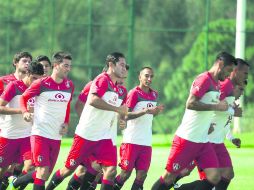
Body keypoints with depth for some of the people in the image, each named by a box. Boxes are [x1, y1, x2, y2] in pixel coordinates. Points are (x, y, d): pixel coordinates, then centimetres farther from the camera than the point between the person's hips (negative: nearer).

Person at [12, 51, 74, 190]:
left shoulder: (69, 85, 7)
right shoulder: (41, 84, -7)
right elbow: (24, 97, 4)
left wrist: (66, 123, 5)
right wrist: (25, 112, -15)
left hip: (57, 136, 6)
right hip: (40, 133, -6)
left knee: (46, 174, 9)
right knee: (43, 172, -14)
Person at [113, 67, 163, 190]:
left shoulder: (154, 95, 14)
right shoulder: (134, 93, -7)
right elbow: (126, 115, -14)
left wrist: (156, 111, 5)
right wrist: (146, 111, -22)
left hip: (146, 142, 6)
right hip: (131, 141, -6)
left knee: (142, 174, -1)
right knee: (126, 173, -4)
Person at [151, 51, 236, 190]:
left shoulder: (216, 84, 15)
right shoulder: (204, 79, -13)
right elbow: (190, 103, -24)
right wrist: (216, 106, -19)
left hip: (203, 141, 9)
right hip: (187, 140, -9)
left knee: (214, 177, -7)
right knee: (169, 177, -1)